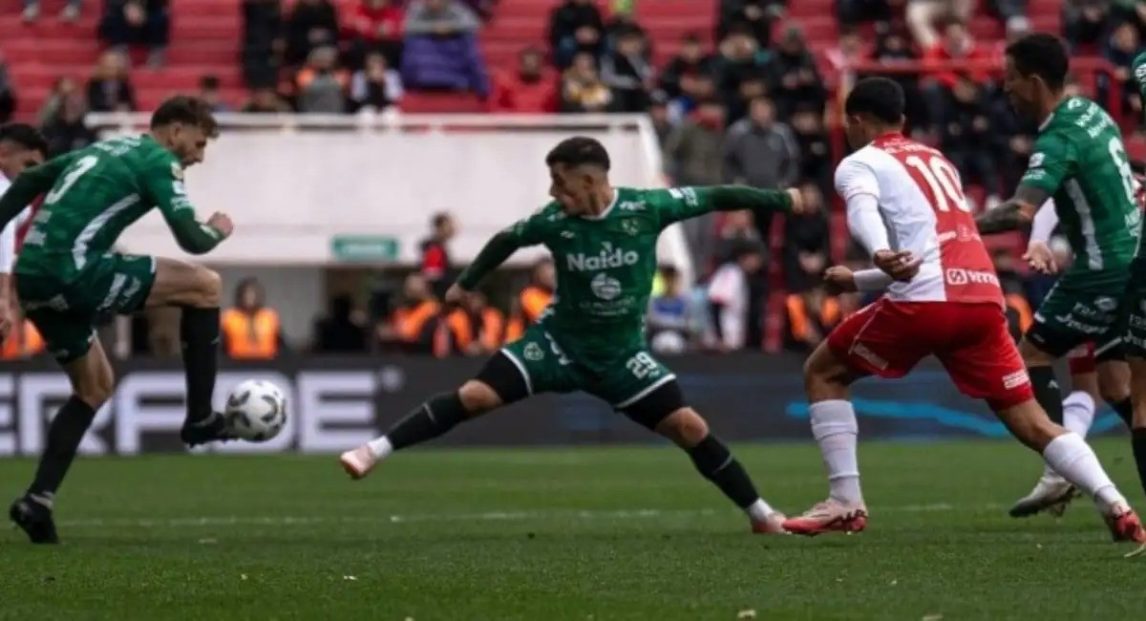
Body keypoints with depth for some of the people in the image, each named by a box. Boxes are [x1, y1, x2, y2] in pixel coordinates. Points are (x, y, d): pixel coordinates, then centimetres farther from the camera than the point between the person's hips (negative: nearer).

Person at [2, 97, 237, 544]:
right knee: (204, 286, 0)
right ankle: (200, 419, 5)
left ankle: (38, 501, 14)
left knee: (95, 386, 24)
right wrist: (218, 230, 15)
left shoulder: (104, 150, 25)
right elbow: (191, 240, -6)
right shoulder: (158, 162, -1)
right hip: (72, 272, -9)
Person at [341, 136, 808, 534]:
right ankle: (377, 450, -10)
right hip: (560, 341, 0)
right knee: (475, 396, -14)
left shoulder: (647, 209, -18)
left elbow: (714, 198, -8)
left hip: (622, 354, 0)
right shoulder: (554, 221, -13)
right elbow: (507, 240, 7)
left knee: (688, 427, -9)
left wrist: (782, 201, -3)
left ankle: (760, 513, 5)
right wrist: (467, 283, 18)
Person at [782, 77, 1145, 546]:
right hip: (984, 296, 6)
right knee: (1030, 421, 7)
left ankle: (846, 503, 5)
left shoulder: (860, 163, 9)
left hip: (928, 301, -6)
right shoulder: (937, 160, 31)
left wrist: (880, 255, -36)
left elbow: (862, 209, -15)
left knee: (822, 373, 14)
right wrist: (858, 281, 48)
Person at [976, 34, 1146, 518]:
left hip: (1104, 268, -9)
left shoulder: (1059, 139, -19)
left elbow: (1021, 211, -33)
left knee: (1033, 354, 0)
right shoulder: (1089, 112, 10)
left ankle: (1060, 471, -6)